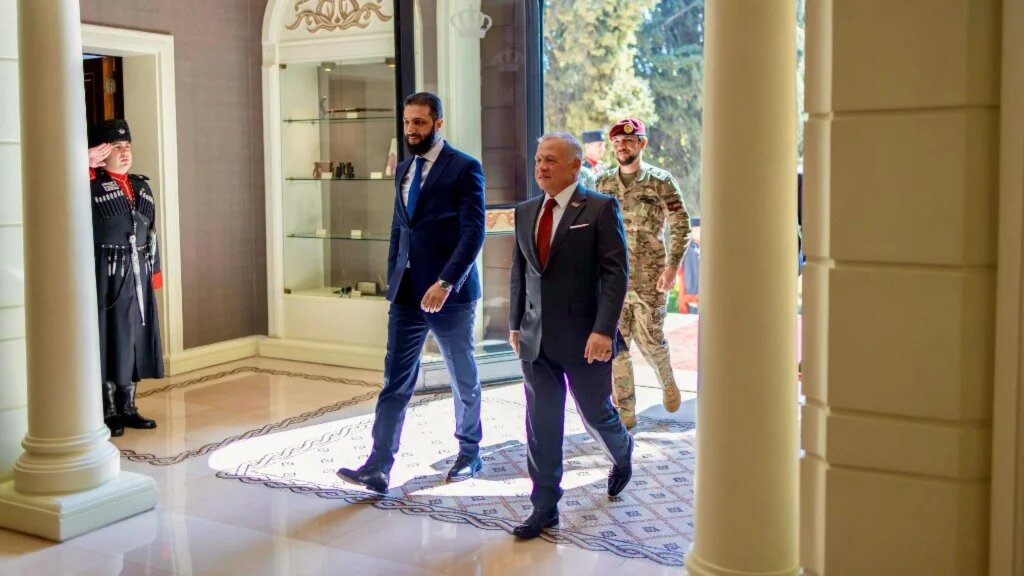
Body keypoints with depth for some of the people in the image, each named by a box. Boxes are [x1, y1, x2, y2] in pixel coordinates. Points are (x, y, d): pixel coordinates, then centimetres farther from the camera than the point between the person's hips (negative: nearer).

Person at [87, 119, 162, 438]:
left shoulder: (142, 186, 12)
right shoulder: (90, 186, -5)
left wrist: (154, 271, 12)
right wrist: (88, 161, -21)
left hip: (138, 273, 6)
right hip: (107, 274, -6)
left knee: (135, 339, 10)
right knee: (110, 340, 1)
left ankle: (128, 407, 20)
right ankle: (109, 412, 10)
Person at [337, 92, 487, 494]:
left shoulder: (464, 168, -9)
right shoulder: (404, 170, 12)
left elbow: (473, 232, -16)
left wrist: (446, 282, -25)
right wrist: (393, 280, 14)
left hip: (450, 292, -5)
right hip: (406, 294, 5)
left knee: (463, 378, 11)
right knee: (395, 381, -1)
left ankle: (469, 453, 29)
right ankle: (378, 468, -2)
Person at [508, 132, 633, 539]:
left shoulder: (600, 208, -8)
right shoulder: (525, 212, 9)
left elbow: (615, 273, -13)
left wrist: (603, 330, -20)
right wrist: (515, 323, 13)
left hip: (584, 337, -4)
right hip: (536, 338, 5)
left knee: (596, 414, 11)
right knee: (541, 423, 5)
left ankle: (622, 455, 44)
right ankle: (545, 506, 14)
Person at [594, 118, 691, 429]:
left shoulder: (661, 181, -3)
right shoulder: (604, 183, 8)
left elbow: (681, 226, -3)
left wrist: (672, 267, -13)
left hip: (649, 277, -3)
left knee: (649, 339, 2)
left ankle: (667, 381, 34)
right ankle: (625, 411, 11)